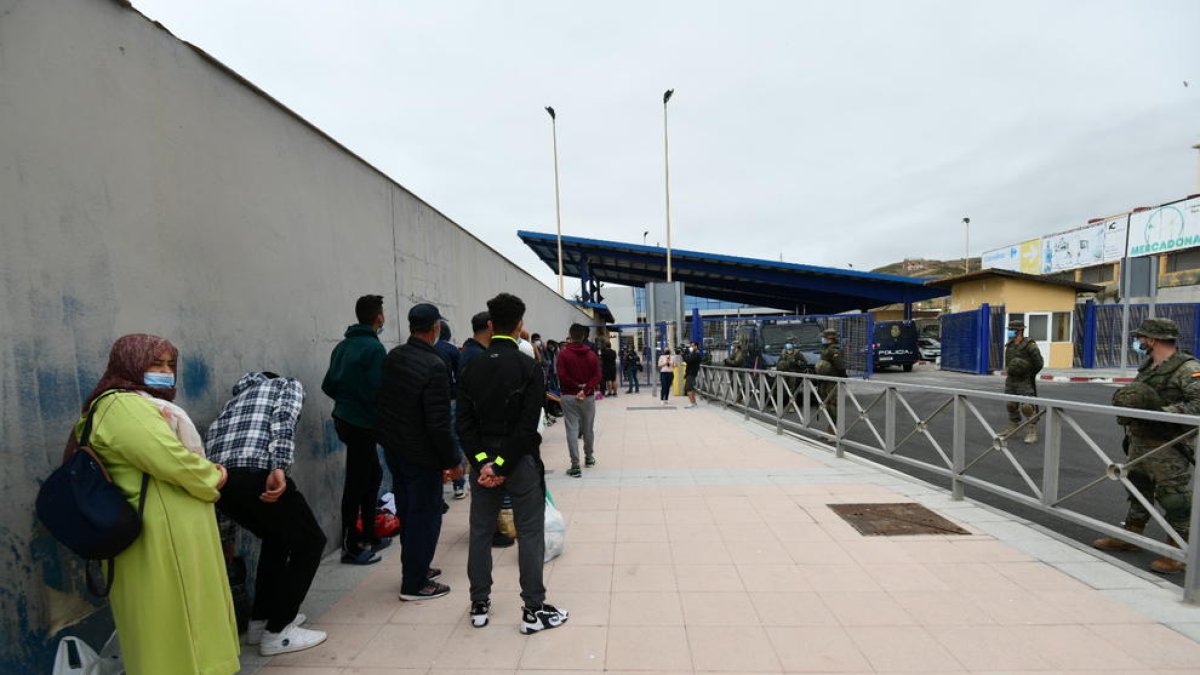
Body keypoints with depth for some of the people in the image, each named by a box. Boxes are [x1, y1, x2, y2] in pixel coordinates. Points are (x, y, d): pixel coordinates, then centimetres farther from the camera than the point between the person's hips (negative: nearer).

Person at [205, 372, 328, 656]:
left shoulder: (238, 395, 36)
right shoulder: (288, 385, 18)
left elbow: (211, 436, 21)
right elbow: (283, 420, -6)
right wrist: (279, 468, -19)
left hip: (220, 480, 7)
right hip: (255, 474, -7)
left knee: (277, 538, 29)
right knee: (310, 540, 11)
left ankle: (260, 620, 33)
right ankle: (276, 632, 13)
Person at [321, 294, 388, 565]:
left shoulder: (343, 345, 10)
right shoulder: (374, 348, -16)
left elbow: (328, 385, 11)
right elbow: (377, 390, -20)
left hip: (344, 418, 9)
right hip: (363, 423, -9)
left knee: (373, 474, 19)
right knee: (357, 483, 0)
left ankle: (368, 536, 29)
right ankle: (351, 547, 11)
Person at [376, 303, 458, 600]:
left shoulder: (392, 357, 1)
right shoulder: (434, 366, -24)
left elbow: (383, 401, 11)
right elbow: (438, 423, -25)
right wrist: (451, 460, -14)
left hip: (392, 446, 8)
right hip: (421, 454, -8)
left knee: (407, 511, 21)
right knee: (425, 515, 7)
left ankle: (414, 568, 37)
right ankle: (414, 583, 19)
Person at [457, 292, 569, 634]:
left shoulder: (472, 368, 1)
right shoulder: (529, 367, -12)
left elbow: (464, 422, -5)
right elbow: (528, 426, -18)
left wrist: (483, 461, -9)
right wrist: (502, 465, -14)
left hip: (482, 461, 5)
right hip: (521, 461, -4)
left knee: (480, 532, 16)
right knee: (530, 534, 7)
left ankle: (479, 605, 29)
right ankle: (533, 610, 15)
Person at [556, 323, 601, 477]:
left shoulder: (563, 353, -5)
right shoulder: (591, 354, 4)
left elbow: (562, 376, -13)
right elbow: (597, 377, -6)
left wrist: (577, 385, -4)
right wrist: (585, 389, -14)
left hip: (569, 396, -3)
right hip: (588, 397, 3)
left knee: (572, 430, -3)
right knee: (588, 429, 17)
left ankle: (575, 465, -7)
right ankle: (589, 458, 33)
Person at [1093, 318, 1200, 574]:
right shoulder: (1147, 365, 11)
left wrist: (1164, 411, -32)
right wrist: (1124, 400, 7)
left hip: (1169, 448, -9)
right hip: (1139, 441, 9)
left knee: (1175, 499, 0)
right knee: (1138, 489, 19)